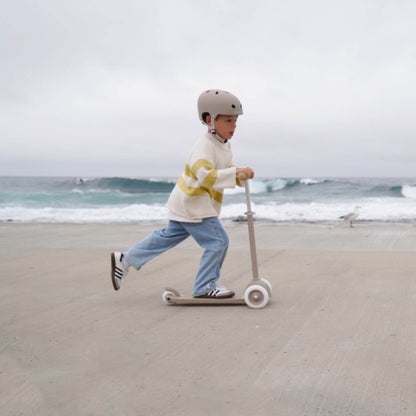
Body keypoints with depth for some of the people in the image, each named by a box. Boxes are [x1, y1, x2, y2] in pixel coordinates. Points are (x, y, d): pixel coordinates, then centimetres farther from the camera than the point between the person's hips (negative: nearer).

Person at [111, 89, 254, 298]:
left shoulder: (224, 145, 10)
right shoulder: (204, 146, -23)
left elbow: (225, 170, 17)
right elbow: (206, 176, -36)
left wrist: (241, 173, -3)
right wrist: (235, 174, -40)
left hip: (185, 203, 11)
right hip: (192, 204, -11)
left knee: (168, 236, 20)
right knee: (217, 241, -9)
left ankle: (125, 260, 29)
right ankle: (204, 287, 4)